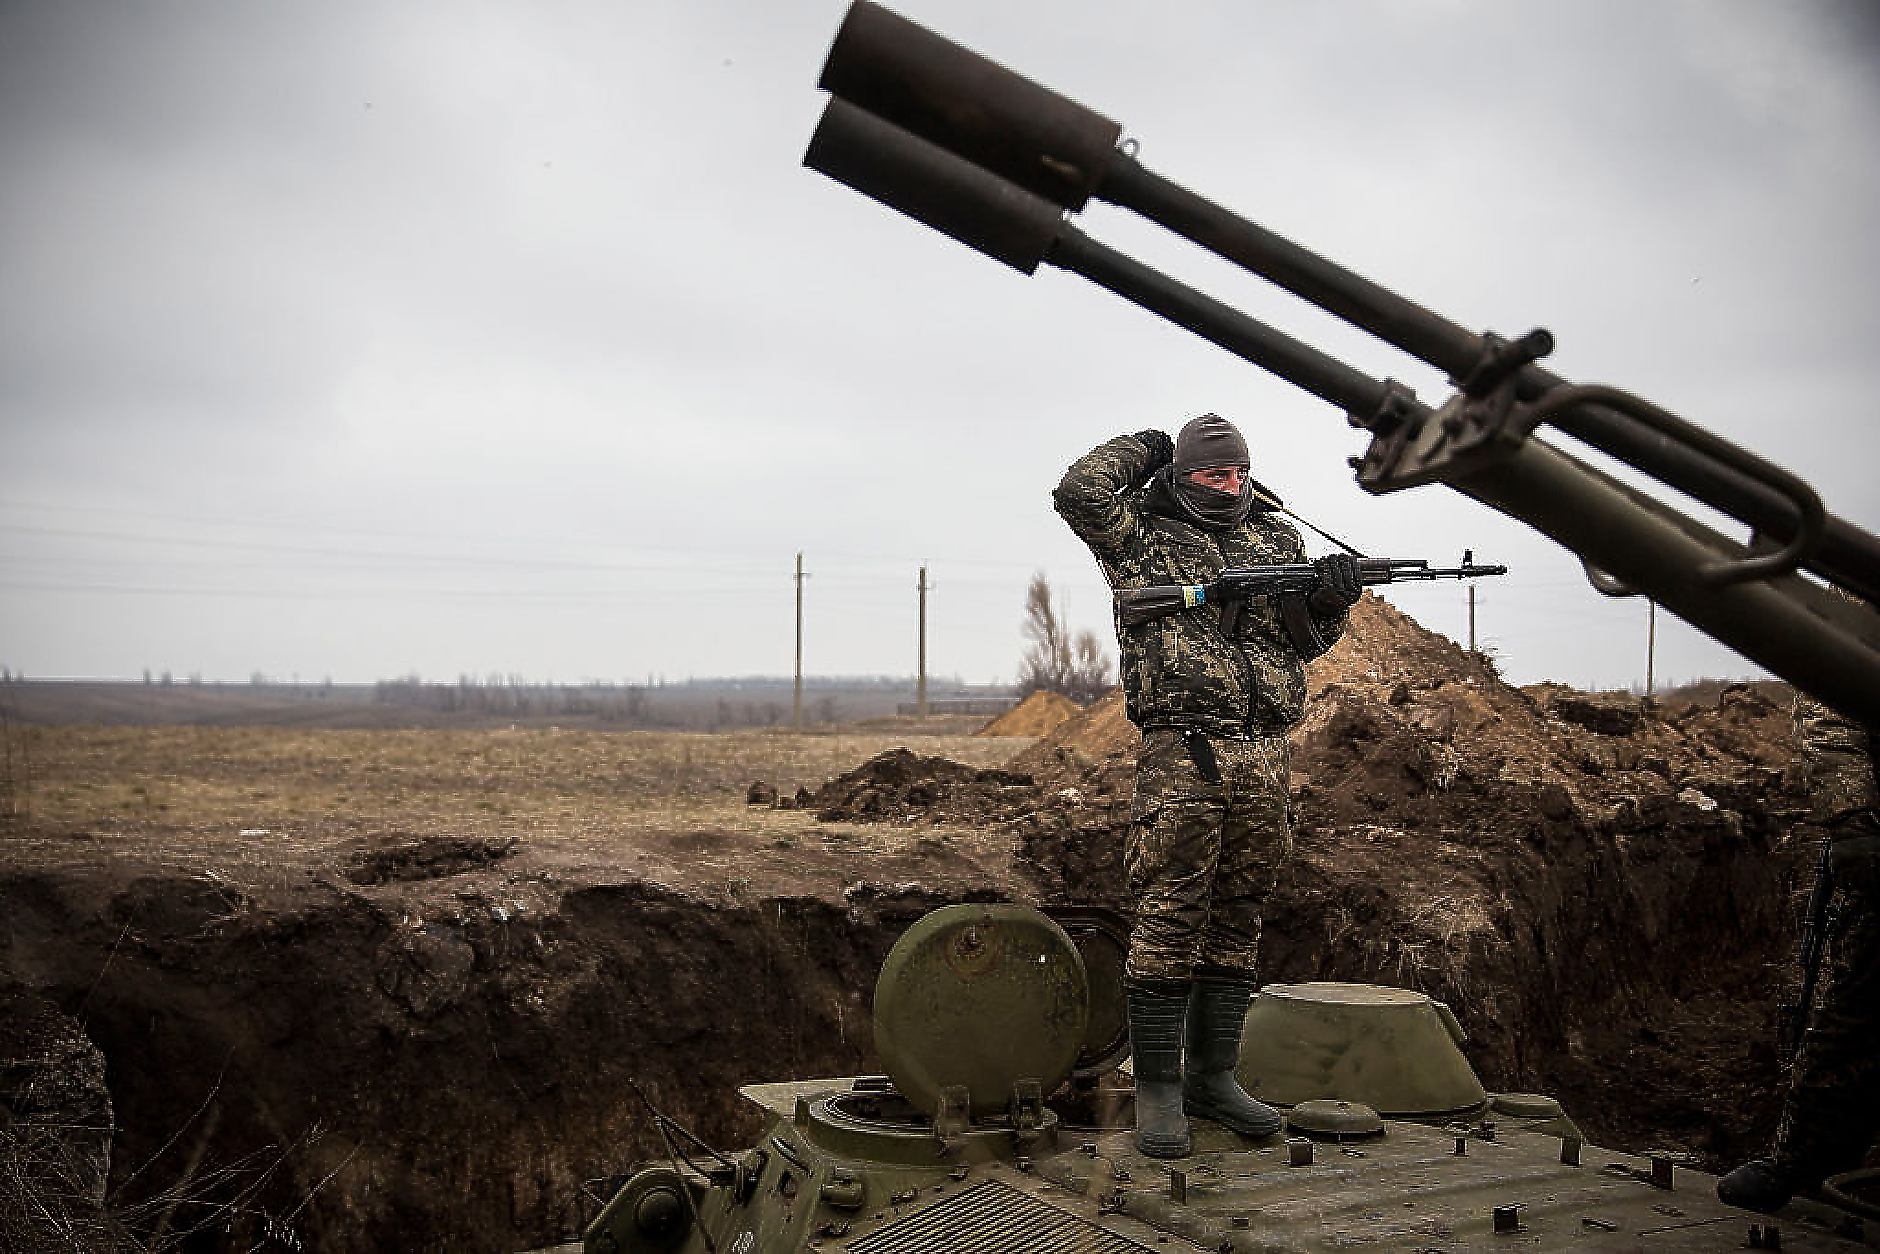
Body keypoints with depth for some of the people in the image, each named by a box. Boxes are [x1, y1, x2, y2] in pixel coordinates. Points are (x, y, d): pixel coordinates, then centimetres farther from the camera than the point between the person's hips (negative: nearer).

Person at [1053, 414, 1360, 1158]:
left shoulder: (1276, 538, 19)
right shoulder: (1143, 535, 5)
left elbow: (1307, 638, 20)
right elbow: (1078, 491, -11)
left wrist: (1332, 595, -3)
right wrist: (1142, 449, 5)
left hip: (1265, 757, 5)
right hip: (1182, 753, -5)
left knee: (1238, 918, 9)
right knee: (1169, 918, -6)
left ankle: (1212, 1075, 19)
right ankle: (1157, 1086, 2)